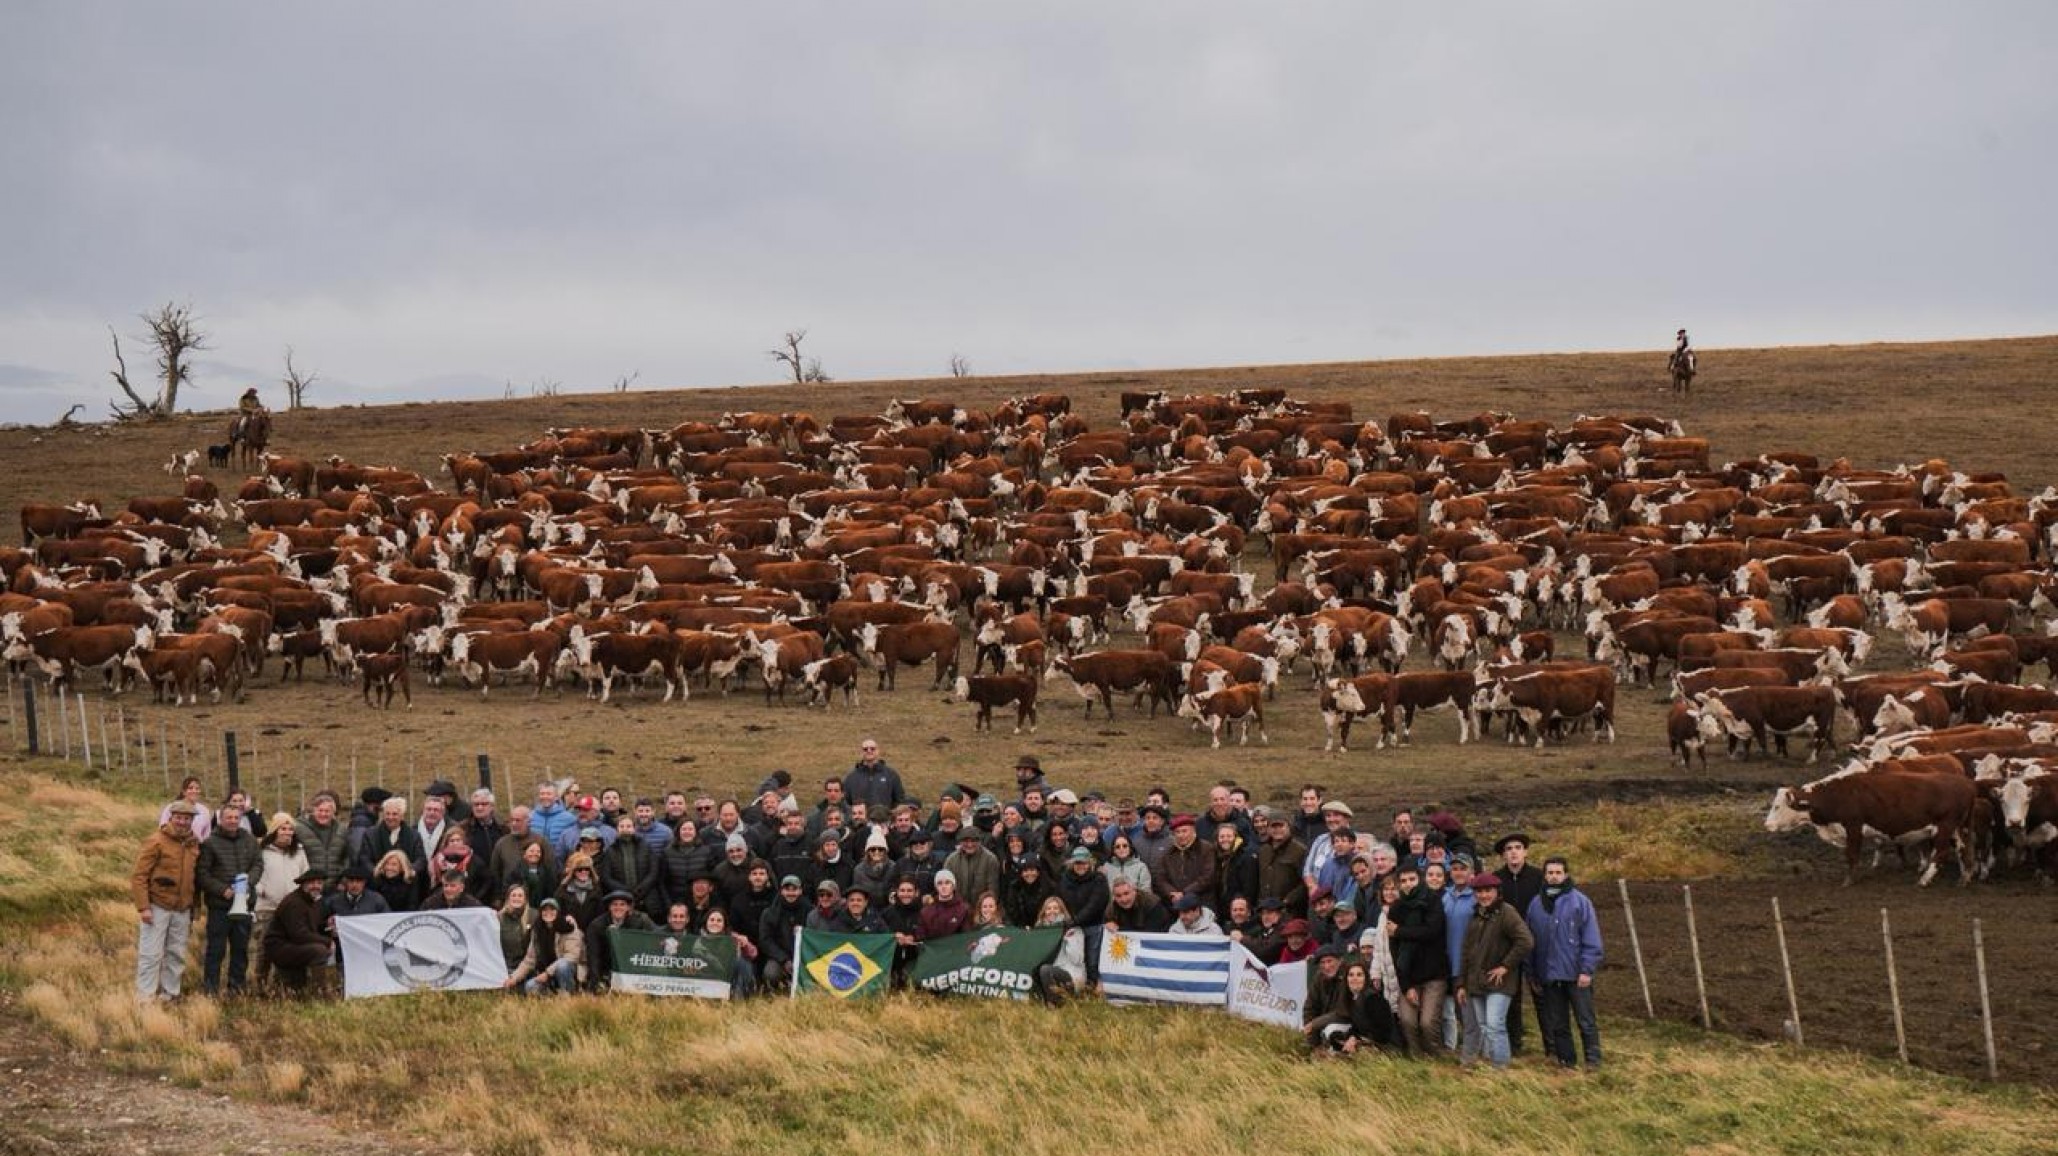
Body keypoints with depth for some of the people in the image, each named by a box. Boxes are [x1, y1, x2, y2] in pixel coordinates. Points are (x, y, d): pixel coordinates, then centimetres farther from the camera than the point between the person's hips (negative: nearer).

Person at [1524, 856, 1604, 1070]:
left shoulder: (1580, 901, -4)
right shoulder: (1536, 904, 7)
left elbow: (1591, 940, -6)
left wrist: (1587, 970, -13)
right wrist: (1532, 975, 11)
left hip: (1577, 975, -4)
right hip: (1549, 976, 4)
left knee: (1586, 1021, 0)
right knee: (1557, 1024, 11)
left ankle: (1593, 1061, 7)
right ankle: (1564, 1060, 20)